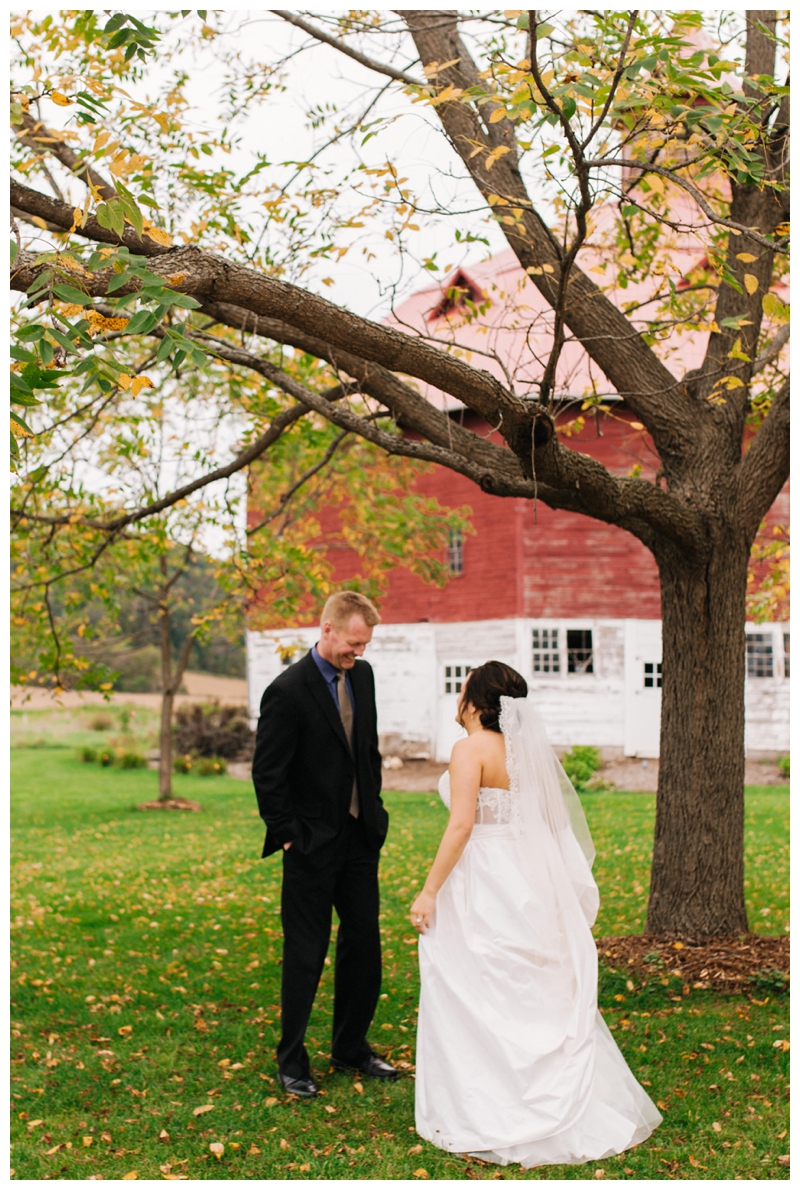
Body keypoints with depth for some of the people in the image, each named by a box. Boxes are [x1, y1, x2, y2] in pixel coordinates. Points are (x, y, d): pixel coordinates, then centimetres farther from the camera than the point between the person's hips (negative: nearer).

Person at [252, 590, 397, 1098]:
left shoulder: (363, 675, 5)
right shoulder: (288, 691, -16)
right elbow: (268, 775, -13)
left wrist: (374, 806, 13)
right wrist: (288, 838, -11)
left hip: (361, 837, 7)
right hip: (312, 845, -6)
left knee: (364, 946, 12)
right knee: (306, 955, 2)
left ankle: (352, 1047, 28)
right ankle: (292, 1060, 17)